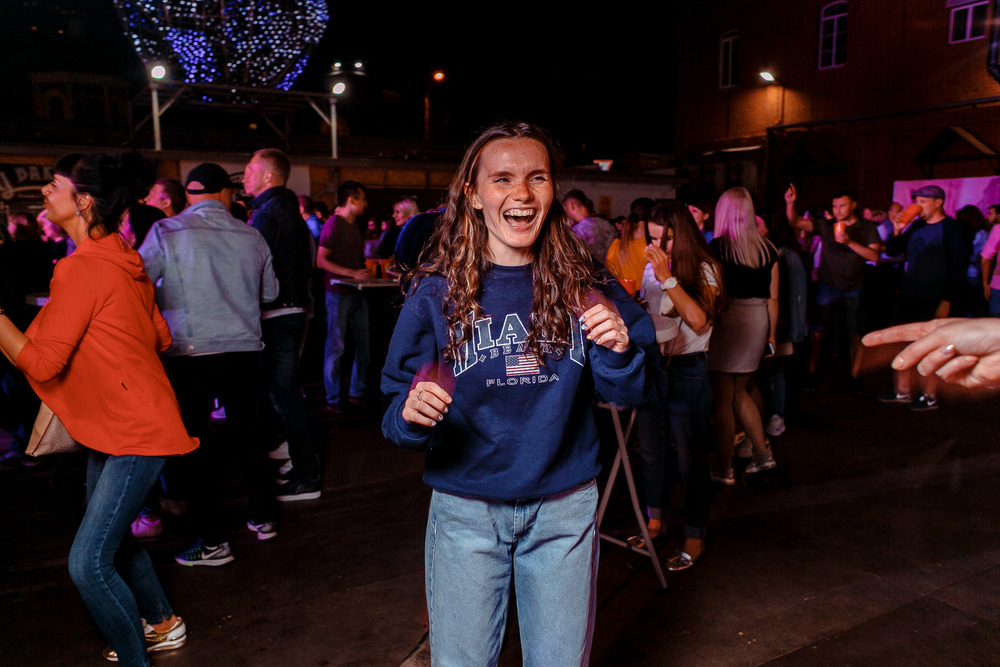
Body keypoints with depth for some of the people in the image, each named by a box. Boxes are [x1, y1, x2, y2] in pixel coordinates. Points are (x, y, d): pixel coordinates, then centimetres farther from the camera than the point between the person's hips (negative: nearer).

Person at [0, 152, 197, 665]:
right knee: (110, 536, 24)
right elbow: (160, 338, 13)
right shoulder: (123, 260, 6)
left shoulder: (81, 270, -21)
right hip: (112, 424, 10)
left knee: (88, 564, -7)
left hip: (135, 432, -10)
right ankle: (162, 624, 42)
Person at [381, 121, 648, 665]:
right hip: (466, 511, -1)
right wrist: (411, 416, -27)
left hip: (564, 508, 1)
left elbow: (629, 396, 2)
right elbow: (397, 413, -4)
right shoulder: (435, 294, -8)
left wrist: (619, 352, -19)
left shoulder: (584, 287, -4)